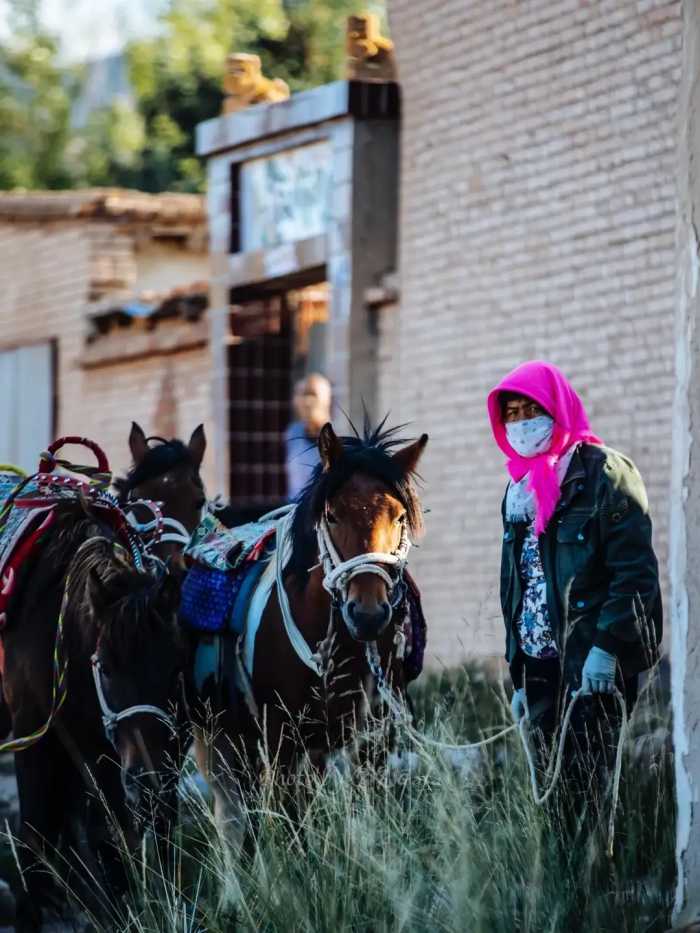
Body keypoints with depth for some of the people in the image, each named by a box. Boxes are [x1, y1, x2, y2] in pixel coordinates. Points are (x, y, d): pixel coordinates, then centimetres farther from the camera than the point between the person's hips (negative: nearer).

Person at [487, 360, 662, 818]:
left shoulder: (603, 474, -5)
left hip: (598, 666, -7)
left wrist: (606, 646, -21)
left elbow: (636, 570, -12)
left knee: (587, 784, -13)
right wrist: (520, 678, 20)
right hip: (542, 667, 7)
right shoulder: (521, 491, 20)